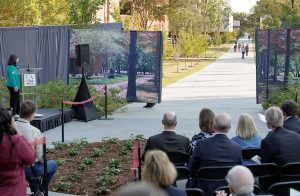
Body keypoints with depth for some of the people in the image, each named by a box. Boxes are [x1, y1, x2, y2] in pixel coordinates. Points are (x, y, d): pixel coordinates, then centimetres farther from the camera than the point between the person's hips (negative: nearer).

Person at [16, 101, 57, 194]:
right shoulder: (35, 131, -23)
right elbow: (40, 156, -18)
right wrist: (43, 161, 6)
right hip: (29, 170, -5)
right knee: (53, 164, 23)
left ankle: (35, 191, 47)